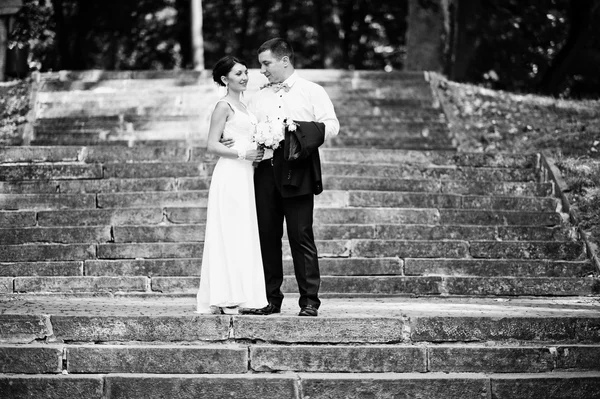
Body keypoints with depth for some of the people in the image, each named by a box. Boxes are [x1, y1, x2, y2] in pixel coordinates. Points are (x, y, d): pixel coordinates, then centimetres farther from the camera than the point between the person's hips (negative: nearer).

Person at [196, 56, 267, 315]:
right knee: (229, 234, -9)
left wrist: (259, 154, 9)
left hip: (246, 176, 9)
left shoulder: (243, 106, 19)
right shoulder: (224, 106, -6)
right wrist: (242, 153, -18)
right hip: (230, 175, -9)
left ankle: (239, 297, 9)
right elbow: (212, 146, -12)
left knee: (245, 235, 7)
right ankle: (225, 299, -8)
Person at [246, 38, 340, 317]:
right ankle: (271, 299, 10)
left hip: (297, 171, -5)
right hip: (265, 170, 5)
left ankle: (309, 301, -5)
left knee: (301, 236, -7)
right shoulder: (258, 98, 21)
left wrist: (305, 133, -17)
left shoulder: (312, 92, 7)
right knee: (267, 237, 3)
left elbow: (331, 125, -3)